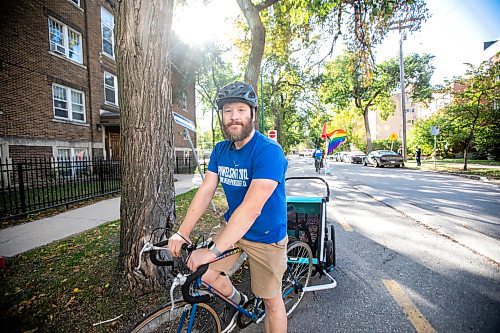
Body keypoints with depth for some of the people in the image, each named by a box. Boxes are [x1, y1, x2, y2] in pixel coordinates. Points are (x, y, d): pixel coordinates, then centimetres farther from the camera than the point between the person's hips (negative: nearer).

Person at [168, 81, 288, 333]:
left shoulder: (269, 151, -25)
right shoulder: (220, 150, -1)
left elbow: (251, 208, -32)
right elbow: (205, 191, -5)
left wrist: (213, 251, -33)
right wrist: (182, 232, -12)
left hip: (265, 236, -5)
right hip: (231, 225, 5)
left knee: (271, 300, 10)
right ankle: (236, 300, 31)